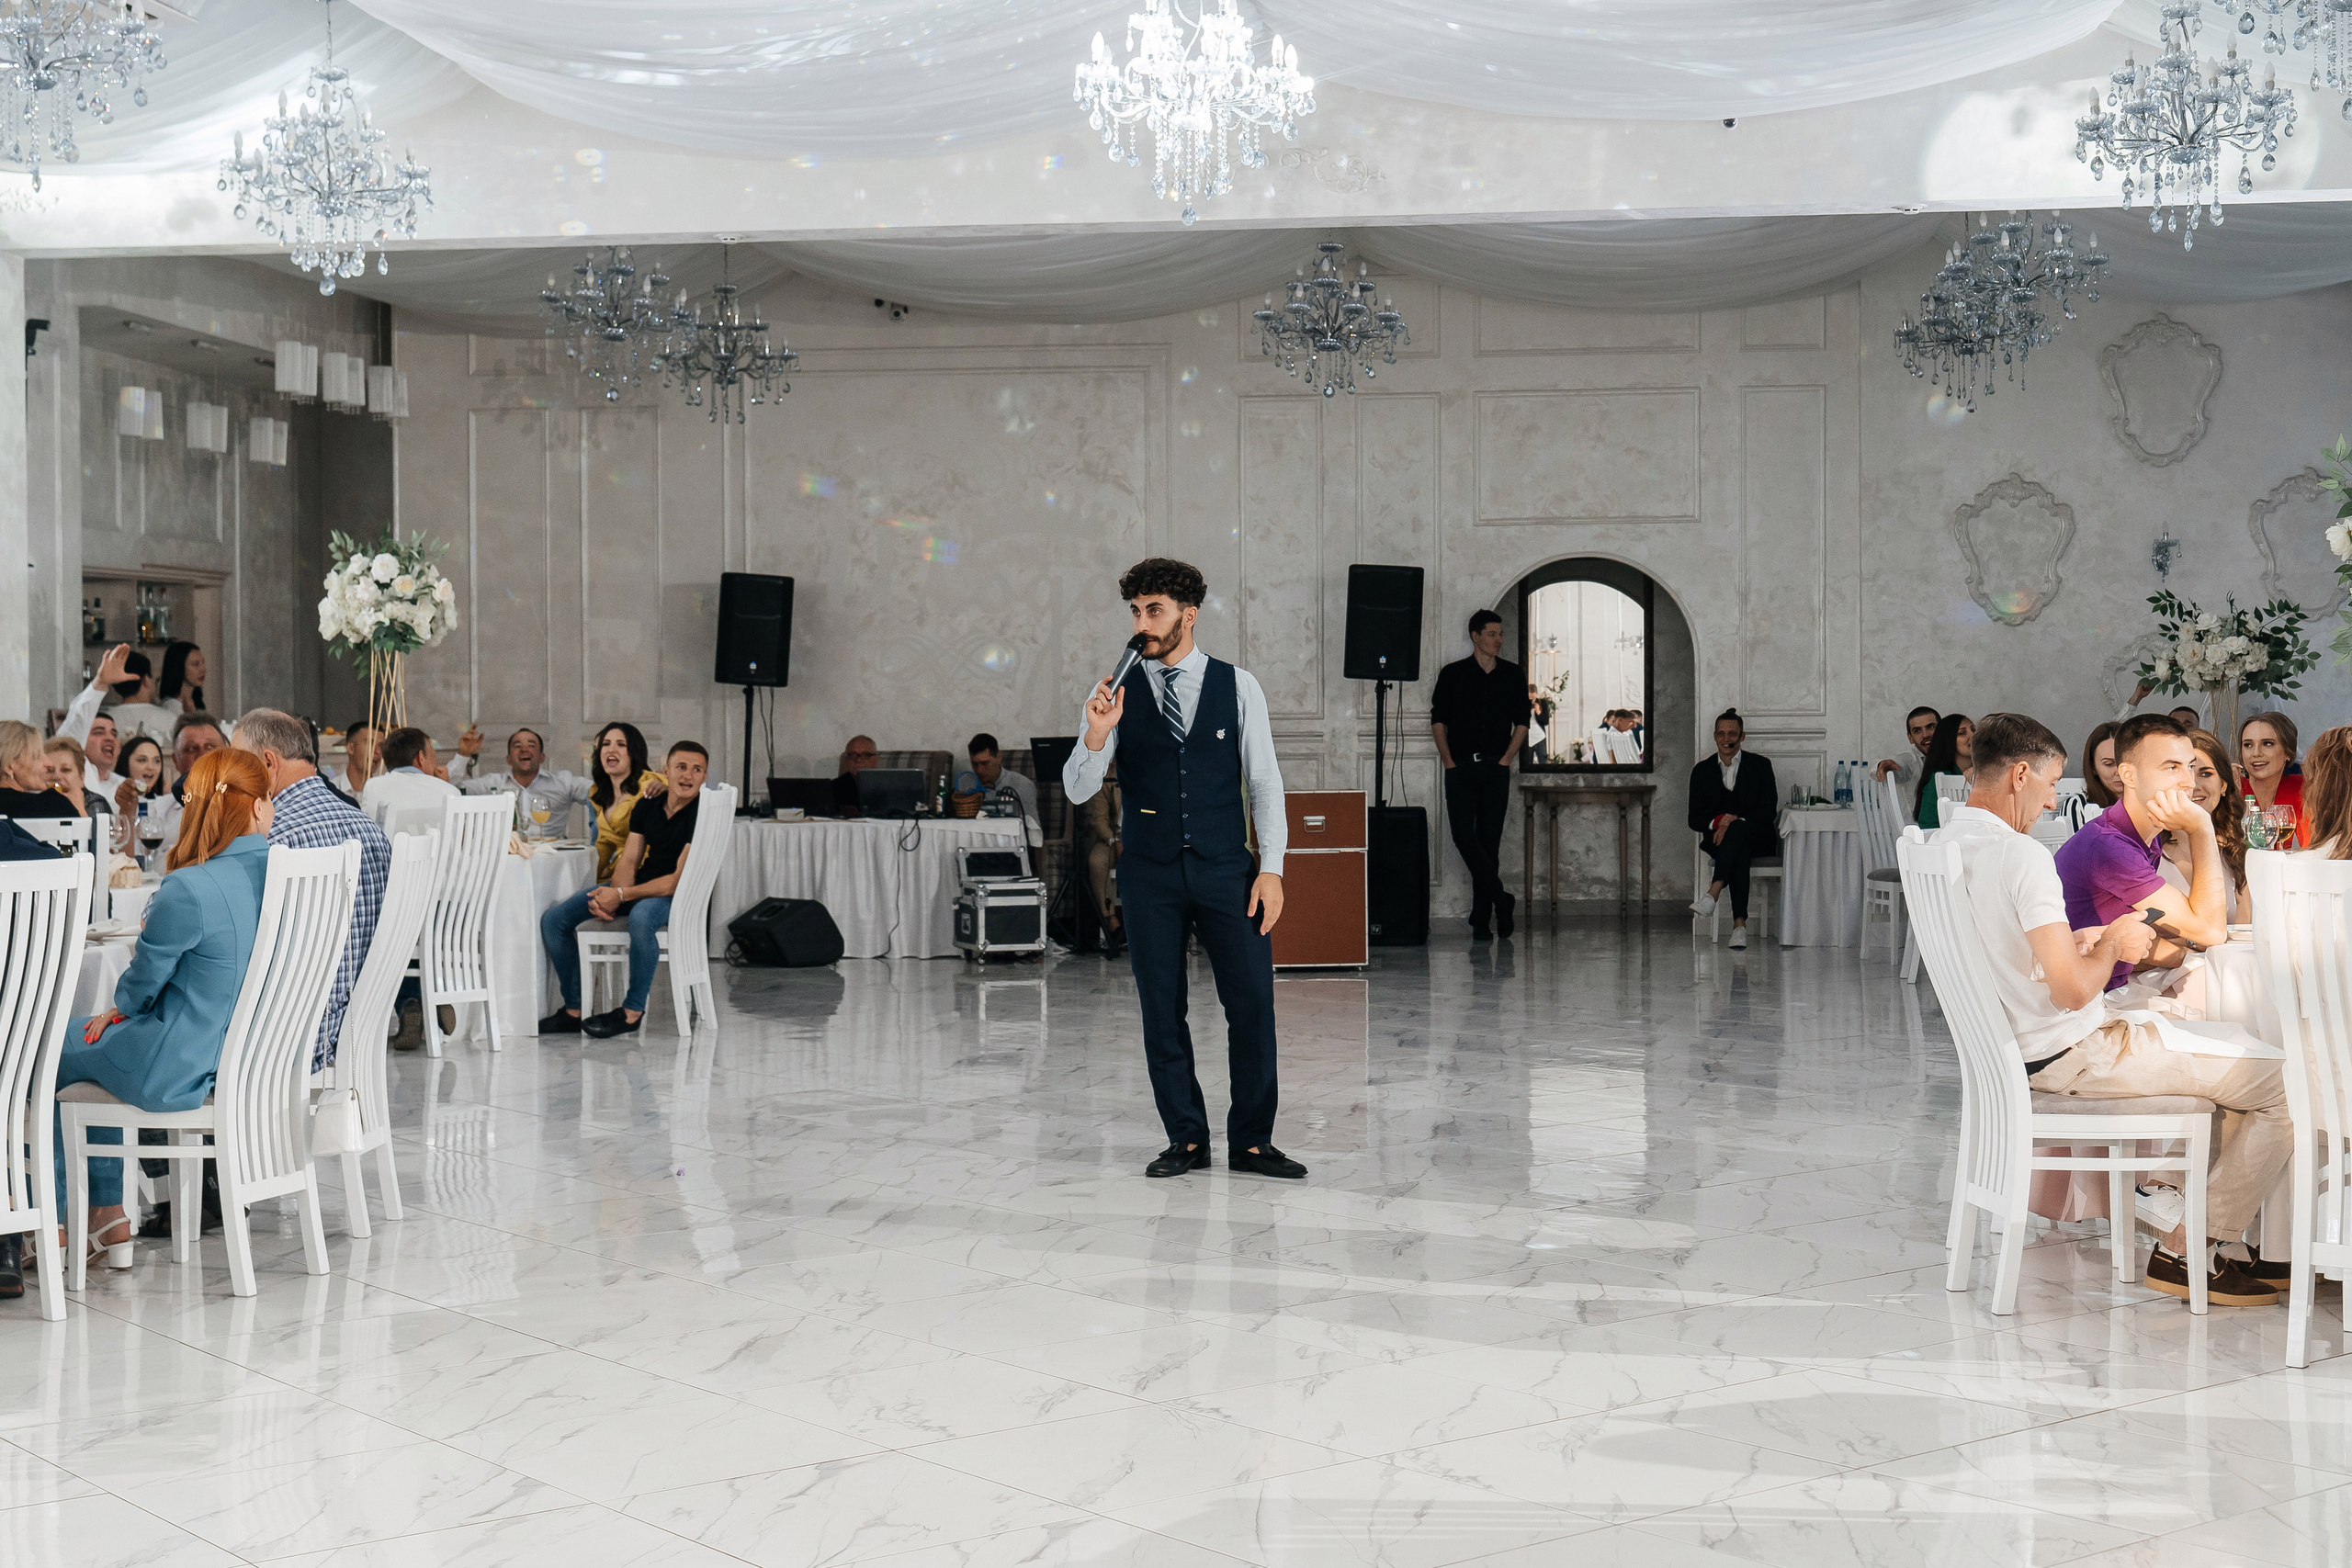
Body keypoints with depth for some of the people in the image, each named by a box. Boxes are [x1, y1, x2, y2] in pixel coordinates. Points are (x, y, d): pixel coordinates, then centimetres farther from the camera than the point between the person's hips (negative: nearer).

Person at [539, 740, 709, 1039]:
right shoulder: (648, 805, 3)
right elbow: (629, 861, 3)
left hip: (677, 896, -7)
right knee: (553, 920, -1)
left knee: (640, 918, -42)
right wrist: (610, 896, -19)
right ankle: (574, 1011, 4)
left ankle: (633, 1012, -26)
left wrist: (620, 896, -23)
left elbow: (679, 881, -21)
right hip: (640, 886, 7)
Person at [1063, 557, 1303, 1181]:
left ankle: (1252, 1141, 9)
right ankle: (1186, 1140, 16)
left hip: (1225, 870, -1)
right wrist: (1097, 736, -19)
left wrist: (1271, 868, -4)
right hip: (1149, 873, 1)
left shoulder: (1238, 687, 2)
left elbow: (1264, 782, 4)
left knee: (1252, 1001, -4)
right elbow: (1078, 790, 0)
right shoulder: (1117, 691, 3)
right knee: (1162, 1010, 4)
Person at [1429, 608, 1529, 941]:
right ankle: (1501, 900, -5)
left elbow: (1522, 722, 10)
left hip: (1495, 769, 1)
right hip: (1461, 768, -1)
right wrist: (1448, 761, -3)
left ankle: (1481, 919, 4)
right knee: (1463, 835, -14)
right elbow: (1438, 720, 6)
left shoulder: (1514, 676, 9)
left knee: (1489, 841, 0)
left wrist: (1505, 760, 0)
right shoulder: (1453, 674, 5)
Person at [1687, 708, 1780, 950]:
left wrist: (1735, 822, -20)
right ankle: (1739, 923, -49)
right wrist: (1717, 822, -17)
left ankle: (1712, 893, -52)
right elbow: (1695, 820, 6)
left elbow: (1769, 812, -4)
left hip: (1757, 838, -1)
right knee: (1740, 852, -36)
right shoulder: (1702, 770, 11)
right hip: (1718, 839, 1)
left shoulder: (1760, 765, 6)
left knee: (1737, 828, -37)